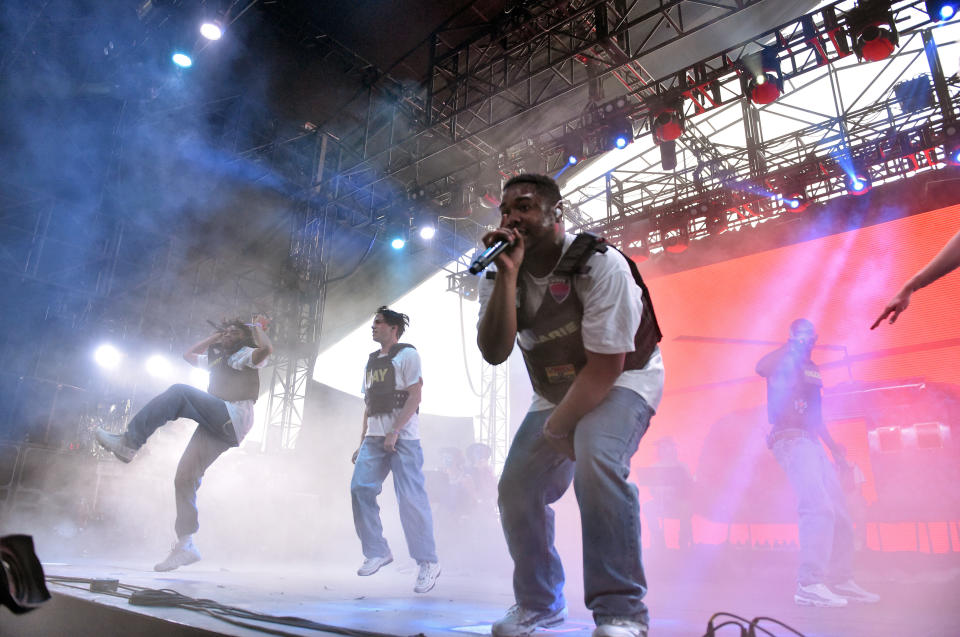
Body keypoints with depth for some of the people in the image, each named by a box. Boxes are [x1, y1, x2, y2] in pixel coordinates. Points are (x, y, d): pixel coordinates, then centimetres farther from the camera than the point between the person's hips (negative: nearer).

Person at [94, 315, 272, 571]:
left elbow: (266, 349, -13)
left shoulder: (245, 355, 10)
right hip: (216, 426, 8)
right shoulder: (217, 359, 34)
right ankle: (185, 545, -3)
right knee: (184, 477, -4)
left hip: (233, 417, -8)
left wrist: (257, 326, 2)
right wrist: (214, 337, 34)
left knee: (179, 392, -23)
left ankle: (128, 442, -21)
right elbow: (188, 354, 40)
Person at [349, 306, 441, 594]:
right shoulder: (371, 361, 20)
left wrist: (394, 431, -19)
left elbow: (415, 396, -10)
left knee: (411, 498, -9)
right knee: (360, 488, -6)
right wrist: (362, 443, 15)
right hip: (374, 437, 7)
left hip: (402, 437, -7)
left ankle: (428, 563, 2)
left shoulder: (407, 354, -1)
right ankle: (377, 552, 8)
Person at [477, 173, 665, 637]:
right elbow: (494, 353, -22)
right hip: (556, 394, 6)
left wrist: (555, 429, -17)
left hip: (623, 380, -6)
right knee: (516, 488, 0)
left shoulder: (599, 264, -24)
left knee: (596, 458, -33)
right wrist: (507, 273, -30)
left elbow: (605, 365, -25)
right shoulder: (498, 276, -8)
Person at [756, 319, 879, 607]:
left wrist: (833, 445, 23)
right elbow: (762, 368, -29)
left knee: (840, 512, 10)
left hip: (813, 442, 10)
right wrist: (792, 345, -18)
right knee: (818, 506, -22)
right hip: (791, 439, -10)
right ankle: (809, 585, -23)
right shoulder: (784, 361, -3)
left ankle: (841, 580, 19)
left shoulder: (811, 367, 23)